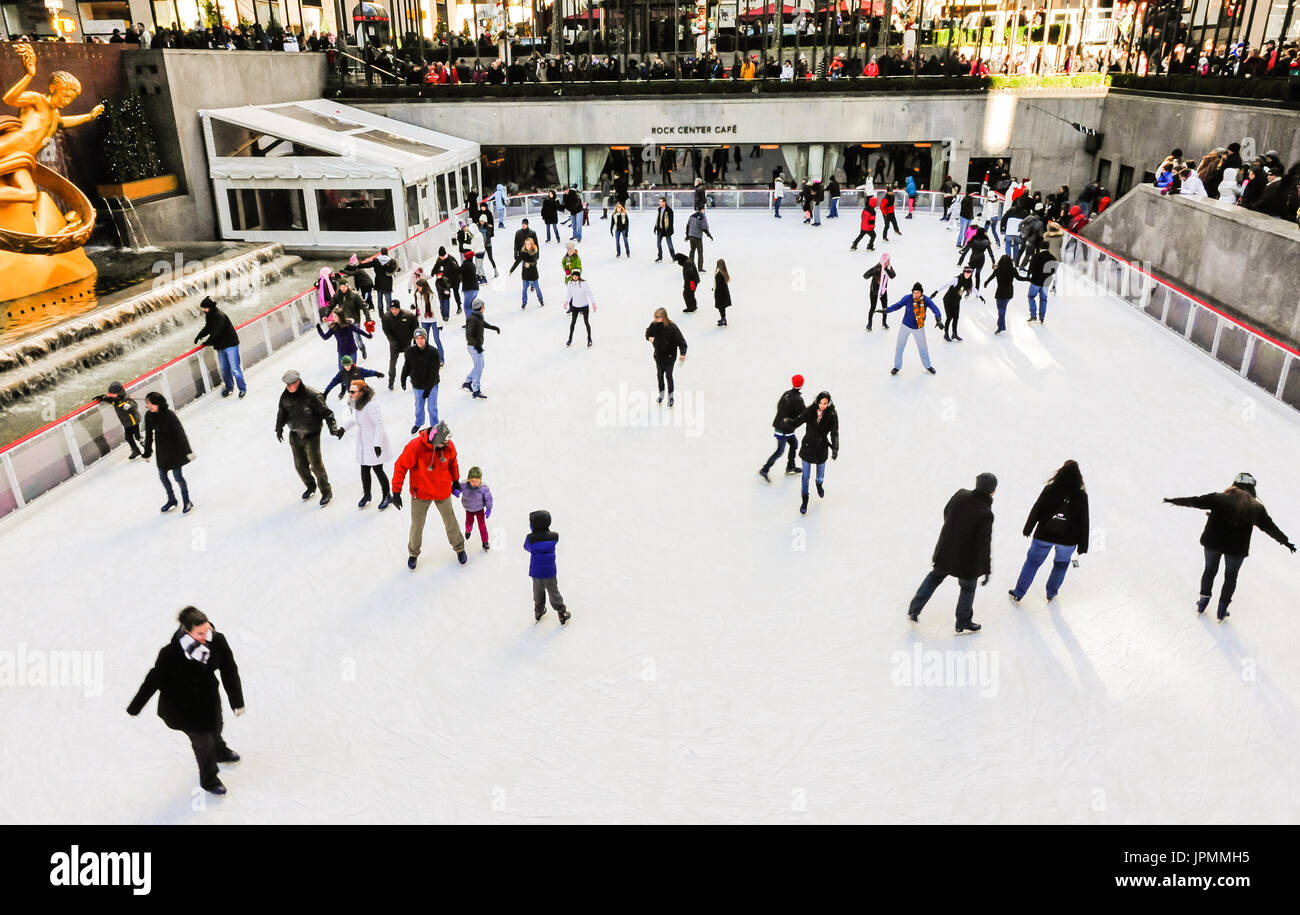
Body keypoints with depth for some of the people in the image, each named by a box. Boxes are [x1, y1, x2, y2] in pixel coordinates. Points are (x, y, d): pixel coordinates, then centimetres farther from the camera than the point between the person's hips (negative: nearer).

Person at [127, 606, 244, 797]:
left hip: (209, 698, 4)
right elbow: (154, 679, -18)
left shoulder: (217, 640, -23)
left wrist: (237, 701, -4)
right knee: (202, 740, 9)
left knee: (215, 728, 28)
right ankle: (209, 781, 38)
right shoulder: (171, 653, -32)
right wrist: (134, 708, -4)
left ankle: (220, 752, 65)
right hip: (183, 706, -4)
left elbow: (229, 670, -11)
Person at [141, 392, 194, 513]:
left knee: (177, 475, -2)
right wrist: (147, 453, 11)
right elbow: (149, 435, 4)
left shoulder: (169, 415, -23)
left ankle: (187, 502, 16)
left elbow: (180, 433, -20)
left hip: (174, 448, -6)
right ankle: (171, 500, 35)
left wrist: (188, 450, -21)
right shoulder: (149, 416, -7)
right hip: (161, 450, 6)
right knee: (162, 476, 14)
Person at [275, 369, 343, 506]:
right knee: (300, 465, 14)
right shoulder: (285, 396, -5)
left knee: (316, 465, 1)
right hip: (295, 436, 5)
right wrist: (279, 428, -2)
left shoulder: (312, 396, -22)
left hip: (311, 436, -5)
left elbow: (326, 412, -18)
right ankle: (310, 487, 38)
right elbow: (282, 412, 8)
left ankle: (326, 492, 20)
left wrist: (333, 427, -28)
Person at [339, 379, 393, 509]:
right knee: (364, 469, 16)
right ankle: (366, 495, 35)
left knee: (377, 470, 3)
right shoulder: (356, 403, 0)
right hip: (363, 443, 8)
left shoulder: (371, 405, -27)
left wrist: (377, 444, -23)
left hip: (375, 443, -8)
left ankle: (387, 496, 23)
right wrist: (343, 428, 5)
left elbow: (379, 425, -24)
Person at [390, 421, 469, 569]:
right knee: (417, 526, 11)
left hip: (443, 492, 2)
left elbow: (452, 462, 7)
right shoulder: (415, 447, -26)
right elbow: (400, 467, -17)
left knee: (450, 522, 15)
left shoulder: (448, 446, -14)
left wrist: (455, 481, 19)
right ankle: (413, 553, 37)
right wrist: (396, 492, -16)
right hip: (421, 493, -2)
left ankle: (459, 548, 39)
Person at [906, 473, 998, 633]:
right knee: (968, 588, 20)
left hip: (944, 551, 5)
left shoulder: (960, 495, -12)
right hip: (966, 560, -5)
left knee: (934, 577, 26)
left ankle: (914, 610, 32)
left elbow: (946, 513, 6)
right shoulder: (986, 514, -27)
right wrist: (986, 569, -15)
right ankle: (963, 624, 34)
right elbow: (983, 543, -24)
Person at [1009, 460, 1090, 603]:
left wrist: (1028, 528, 8)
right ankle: (1051, 592, 39)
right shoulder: (1081, 496, -12)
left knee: (1032, 562, 16)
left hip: (1044, 536, 0)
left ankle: (1018, 593, 24)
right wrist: (1082, 545, 3)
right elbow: (1084, 521, -6)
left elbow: (1036, 509, -7)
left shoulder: (1050, 489, -14)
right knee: (1061, 564, 27)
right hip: (1068, 539, 0)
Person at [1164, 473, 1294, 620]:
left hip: (1213, 543, 1)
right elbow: (1270, 527, 6)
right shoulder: (1256, 508, 0)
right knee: (1230, 576, 18)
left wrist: (1175, 501, 9)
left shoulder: (1219, 498, -4)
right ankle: (1222, 610, 23)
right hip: (1237, 548, 0)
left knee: (1210, 570, 22)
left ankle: (1202, 603, 30)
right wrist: (1285, 542, 19)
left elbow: (1196, 501, -2)